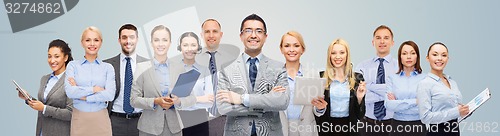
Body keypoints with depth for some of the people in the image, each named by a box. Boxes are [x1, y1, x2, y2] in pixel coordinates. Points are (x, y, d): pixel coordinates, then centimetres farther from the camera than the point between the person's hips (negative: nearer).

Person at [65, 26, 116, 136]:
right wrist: (93, 89, -10)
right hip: (79, 119, 0)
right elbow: (69, 92, -10)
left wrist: (82, 95, -9)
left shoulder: (108, 67, 4)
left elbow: (110, 95, -9)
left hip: (101, 119, 0)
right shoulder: (73, 65, 3)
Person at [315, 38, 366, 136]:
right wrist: (320, 107, -18)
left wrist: (360, 98, -14)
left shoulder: (357, 78, 0)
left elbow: (360, 114, 2)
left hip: (349, 127, 1)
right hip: (327, 128, 0)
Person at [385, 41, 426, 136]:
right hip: (398, 125, 1)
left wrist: (398, 104, -9)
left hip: (418, 125, -1)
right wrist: (415, 101, -14)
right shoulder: (392, 78, 1)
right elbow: (389, 105, -10)